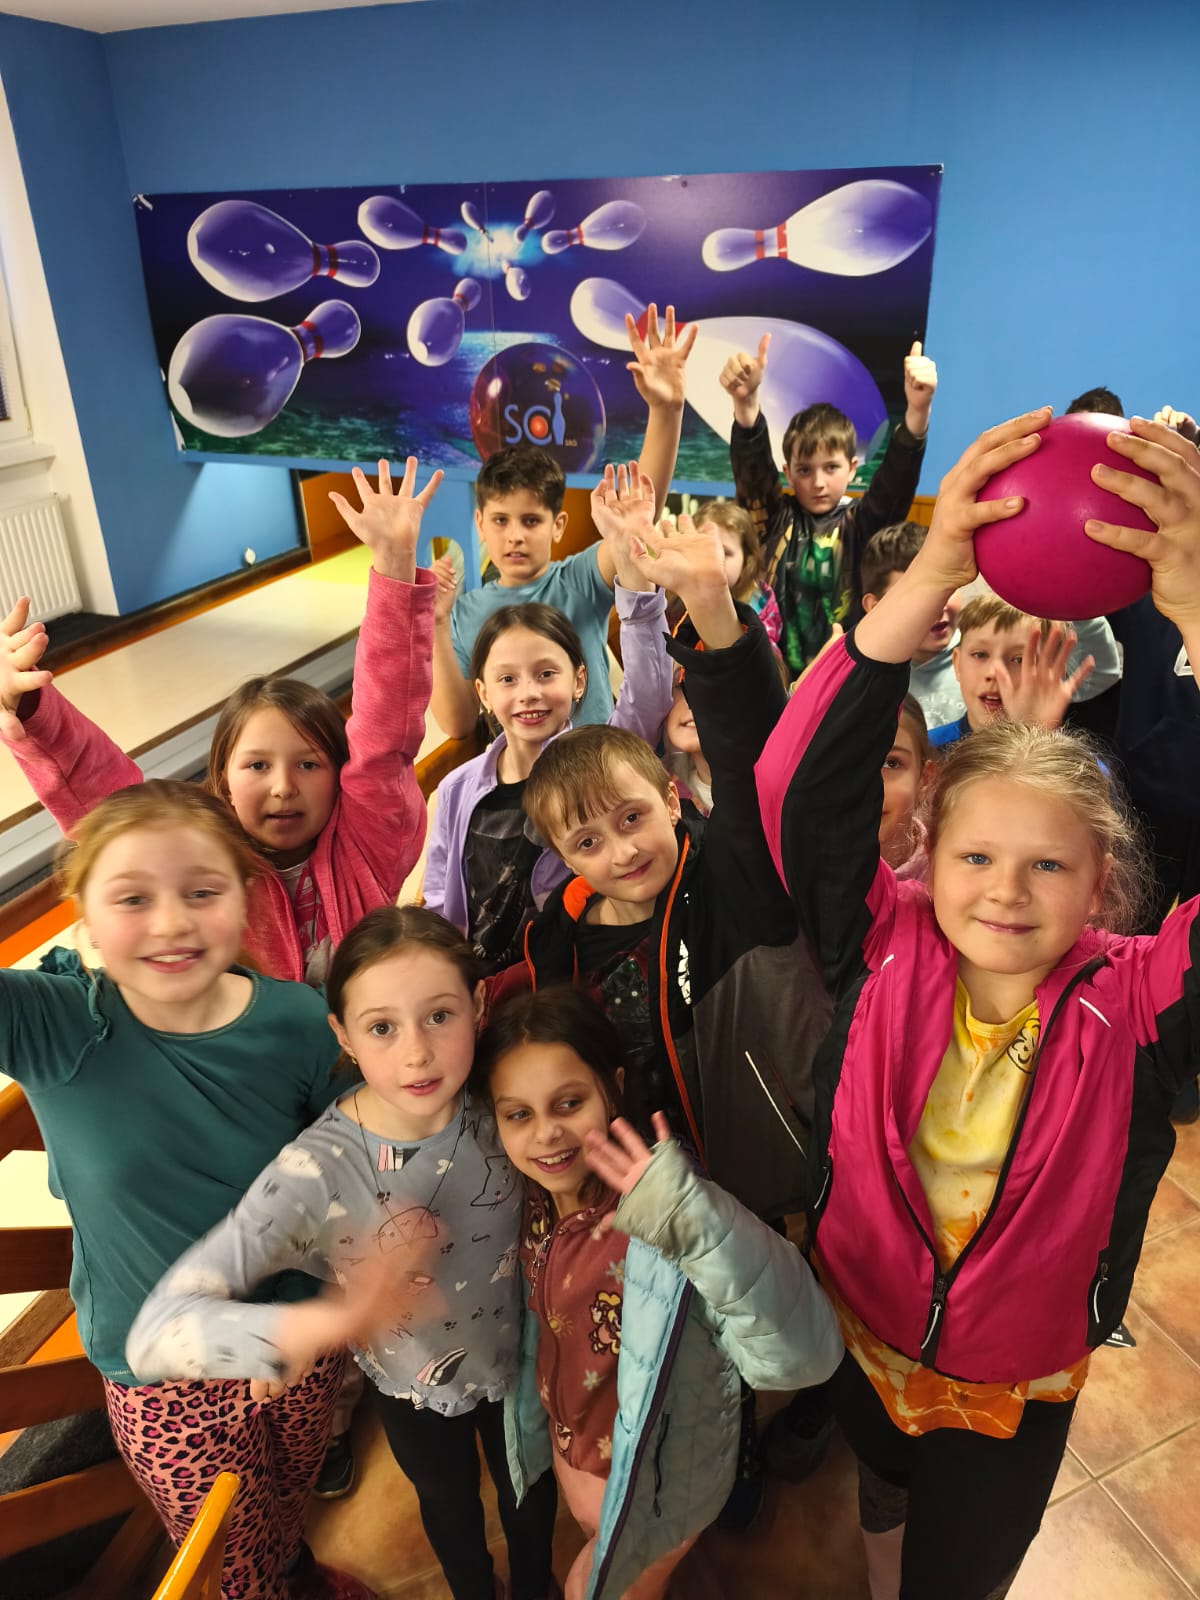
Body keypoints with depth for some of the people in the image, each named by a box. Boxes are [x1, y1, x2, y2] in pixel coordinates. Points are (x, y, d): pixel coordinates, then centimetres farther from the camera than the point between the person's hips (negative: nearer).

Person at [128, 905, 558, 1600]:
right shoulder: (314, 1172, -37)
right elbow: (160, 1330, -43)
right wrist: (336, 1319, -55)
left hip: (520, 1360, 2)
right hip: (416, 1393, -2)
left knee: (531, 1493, 30)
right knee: (450, 1504, 30)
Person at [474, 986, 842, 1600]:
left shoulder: (656, 1224, -37)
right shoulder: (534, 1195, -16)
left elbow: (802, 1355, -50)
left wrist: (699, 1225, -62)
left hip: (657, 1477, -6)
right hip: (570, 1446, 6)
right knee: (597, 1545, 33)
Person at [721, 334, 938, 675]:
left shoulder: (861, 524, 2)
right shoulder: (774, 519, 2)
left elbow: (897, 477, -14)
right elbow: (752, 466, -13)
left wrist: (917, 410, -32)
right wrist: (745, 402, -32)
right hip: (776, 672, 0)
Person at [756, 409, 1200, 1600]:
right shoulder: (888, 953, -23)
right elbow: (807, 785, -35)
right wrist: (927, 584, -46)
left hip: (1016, 1386, -1)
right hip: (858, 1333, 2)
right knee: (881, 1495, 34)